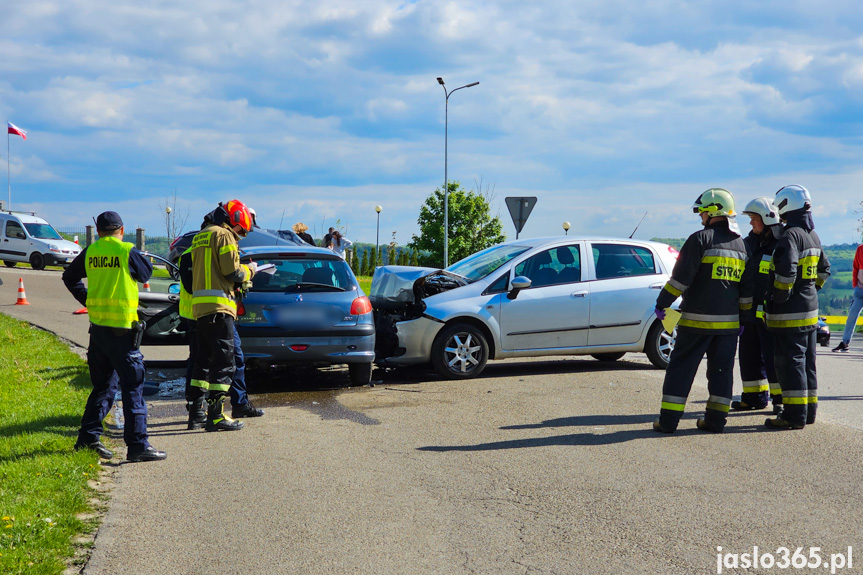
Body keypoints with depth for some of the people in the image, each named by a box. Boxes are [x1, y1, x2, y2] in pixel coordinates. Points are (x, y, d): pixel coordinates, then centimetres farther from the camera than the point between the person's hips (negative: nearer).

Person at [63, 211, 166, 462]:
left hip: (97, 326, 6)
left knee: (103, 385, 18)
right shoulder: (127, 251, -9)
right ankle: (137, 445, -6)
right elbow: (146, 273, 7)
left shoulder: (90, 252, 7)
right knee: (133, 386, -3)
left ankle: (88, 438, 20)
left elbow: (69, 277, 20)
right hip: (121, 327, -6)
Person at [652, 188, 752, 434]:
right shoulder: (740, 244, 13)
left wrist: (662, 302, -6)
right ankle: (715, 420, 12)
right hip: (728, 321, 6)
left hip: (698, 320, -6)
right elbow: (747, 289, 16)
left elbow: (681, 276, -13)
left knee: (681, 368, 0)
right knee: (721, 369, 11)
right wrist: (743, 316, 23)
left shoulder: (701, 239, -9)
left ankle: (668, 420, 0)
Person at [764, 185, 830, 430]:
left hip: (790, 313, -10)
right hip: (810, 309, 10)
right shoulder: (813, 236, 14)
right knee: (807, 362, 15)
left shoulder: (790, 236, -16)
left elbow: (786, 271, -28)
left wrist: (778, 298, -18)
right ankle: (808, 410, 21)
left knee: (790, 362, -6)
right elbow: (824, 269, 25)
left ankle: (795, 415, -6)